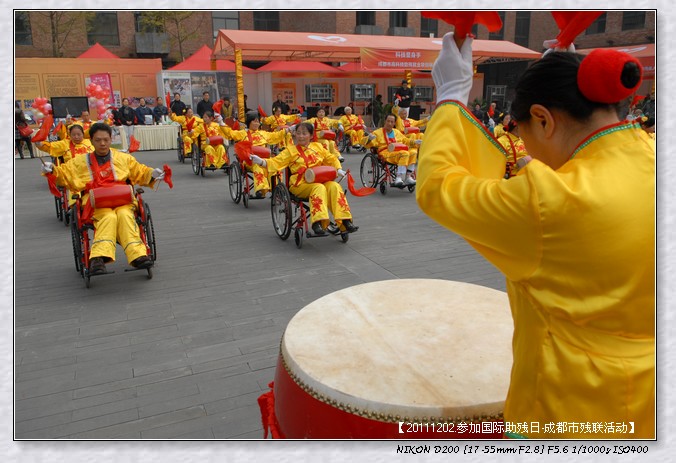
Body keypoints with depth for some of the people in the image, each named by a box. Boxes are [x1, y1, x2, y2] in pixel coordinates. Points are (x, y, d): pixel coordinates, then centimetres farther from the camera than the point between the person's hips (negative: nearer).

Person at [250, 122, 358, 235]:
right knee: (319, 188, -34)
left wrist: (339, 169, 9)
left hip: (320, 181, 3)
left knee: (335, 186, -26)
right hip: (300, 184, -3)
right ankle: (317, 222, -43)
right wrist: (261, 161, -16)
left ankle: (344, 221, -26)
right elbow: (275, 162, 1)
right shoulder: (291, 150, 11)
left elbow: (331, 159, 27)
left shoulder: (318, 146, 20)